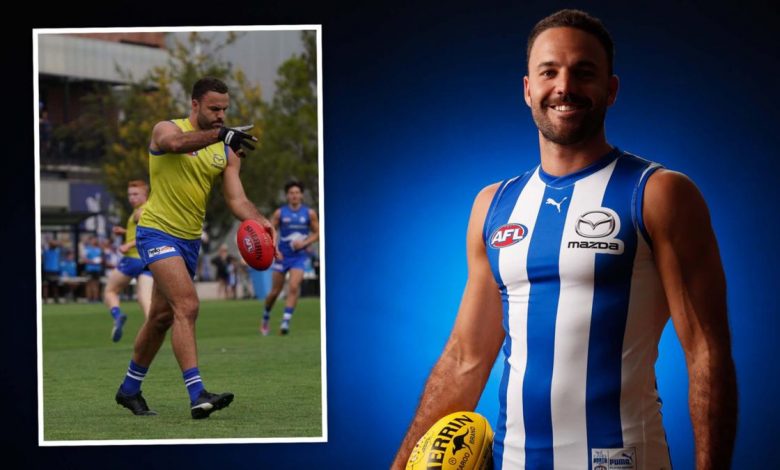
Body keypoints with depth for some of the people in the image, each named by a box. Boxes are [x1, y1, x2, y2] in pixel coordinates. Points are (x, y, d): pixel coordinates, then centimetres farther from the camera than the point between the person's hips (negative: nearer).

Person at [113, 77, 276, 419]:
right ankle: (197, 395, -26)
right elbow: (173, 142, -33)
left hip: (190, 239, 7)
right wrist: (220, 134, -44)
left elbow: (237, 200, -1)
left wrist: (261, 222, -21)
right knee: (187, 306, -21)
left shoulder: (226, 153, 8)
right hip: (158, 232, -7)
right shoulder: (166, 128, -7)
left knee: (162, 317, 15)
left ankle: (129, 389, 31)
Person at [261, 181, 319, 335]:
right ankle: (266, 318, 28)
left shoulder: (309, 213, 1)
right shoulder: (280, 213, 0)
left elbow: (317, 233, 7)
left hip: (299, 256, 0)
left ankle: (286, 321, -19)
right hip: (282, 256, 0)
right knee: (275, 291, 5)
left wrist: (304, 243, -10)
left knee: (294, 287, -18)